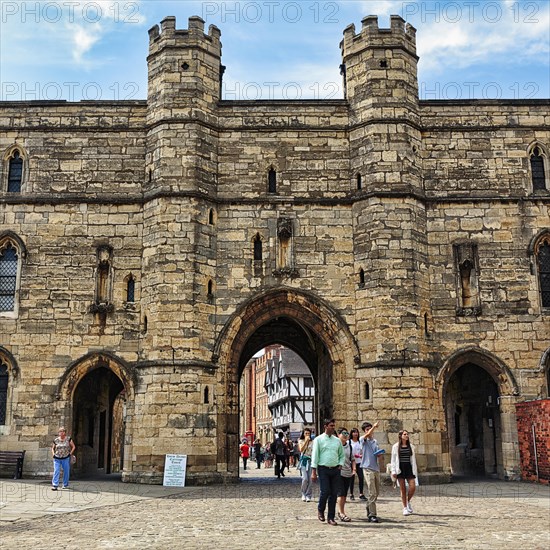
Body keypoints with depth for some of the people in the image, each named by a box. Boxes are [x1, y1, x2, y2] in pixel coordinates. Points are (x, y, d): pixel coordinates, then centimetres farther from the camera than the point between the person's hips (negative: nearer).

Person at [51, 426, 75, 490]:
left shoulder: (68, 439, 0)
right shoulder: (56, 440, 3)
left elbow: (73, 447, 8)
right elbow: (53, 448, 17)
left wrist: (70, 453, -1)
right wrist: (53, 454, 1)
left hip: (66, 458, 0)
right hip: (57, 459, 0)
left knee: (66, 471, 6)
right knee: (56, 471, -9)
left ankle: (65, 485, 21)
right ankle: (55, 485, -10)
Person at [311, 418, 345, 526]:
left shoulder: (337, 440, 12)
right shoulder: (318, 439, 0)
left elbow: (342, 455, 20)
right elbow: (314, 455, -3)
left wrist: (340, 465, 2)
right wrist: (313, 472, -8)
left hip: (335, 470, 4)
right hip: (323, 469, -4)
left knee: (334, 494, 3)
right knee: (325, 492, -10)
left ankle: (331, 518, 11)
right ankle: (320, 510, 18)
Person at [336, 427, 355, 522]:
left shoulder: (349, 446, 12)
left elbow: (352, 459, 19)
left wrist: (354, 469, 8)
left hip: (348, 473, 6)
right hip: (339, 472, -6)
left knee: (345, 494, 11)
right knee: (341, 493, -10)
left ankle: (341, 511, 22)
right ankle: (342, 513, -6)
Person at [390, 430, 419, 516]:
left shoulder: (411, 446, 9)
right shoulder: (396, 446, 1)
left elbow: (413, 459, 13)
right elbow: (393, 460, 2)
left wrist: (415, 470, 9)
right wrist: (393, 471, -5)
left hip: (409, 468, 2)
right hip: (400, 468, -2)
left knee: (413, 487, -9)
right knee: (403, 489, 1)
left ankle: (408, 501, 18)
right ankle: (405, 508, 12)